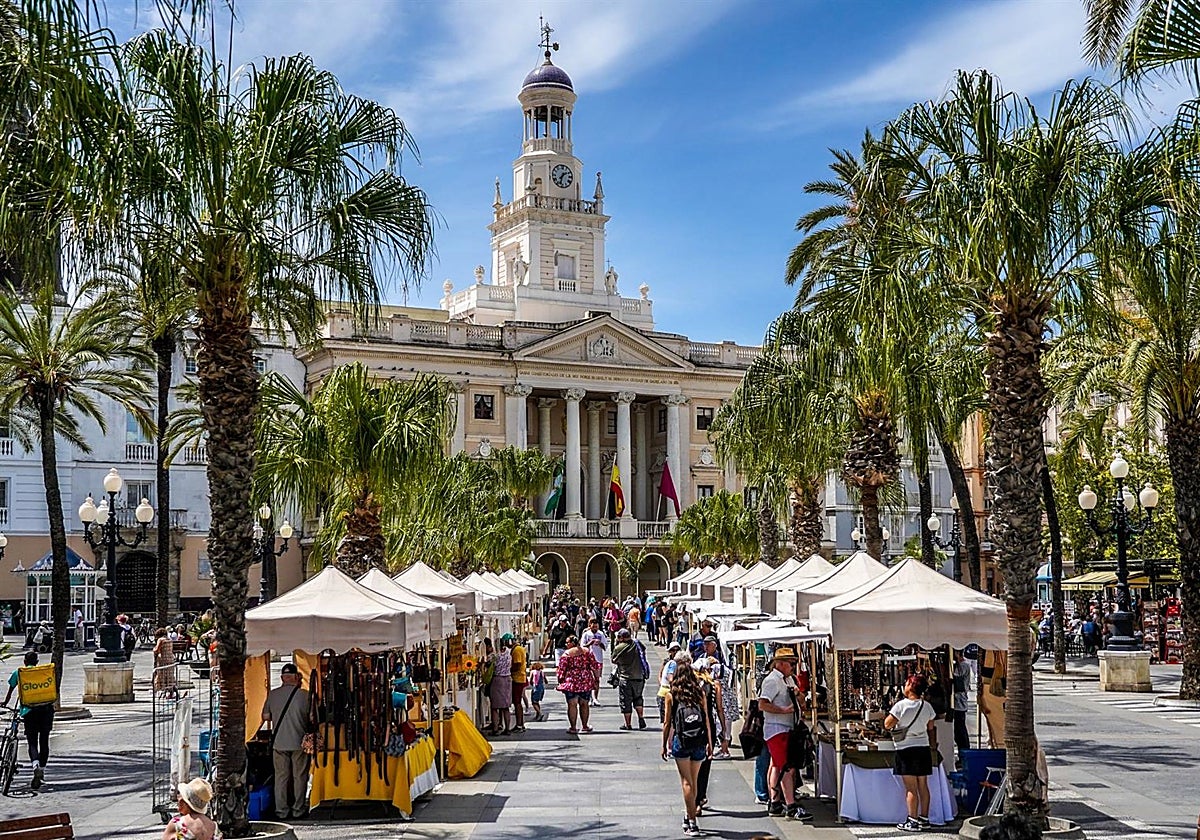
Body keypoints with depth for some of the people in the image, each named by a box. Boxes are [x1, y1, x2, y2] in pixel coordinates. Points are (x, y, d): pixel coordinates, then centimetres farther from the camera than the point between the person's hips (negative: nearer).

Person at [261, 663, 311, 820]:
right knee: (299, 776, 7)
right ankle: (298, 810, 11)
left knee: (281, 776, 9)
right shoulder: (304, 694, -10)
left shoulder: (272, 694, -2)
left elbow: (265, 716, 5)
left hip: (278, 742, 2)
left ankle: (281, 810, 11)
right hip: (299, 742, -2)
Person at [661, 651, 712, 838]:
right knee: (694, 781, 16)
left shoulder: (672, 695, -3)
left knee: (687, 782, 1)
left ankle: (692, 823, -5)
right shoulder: (700, 692, 3)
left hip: (681, 741, -3)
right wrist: (709, 743, 11)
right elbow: (707, 720, 4)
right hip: (699, 742, 3)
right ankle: (688, 818, 29)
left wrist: (665, 745, 9)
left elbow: (668, 723, -1)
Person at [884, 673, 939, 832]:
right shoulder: (927, 706, 4)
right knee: (923, 785, 10)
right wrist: (933, 745, 25)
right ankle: (924, 819, 15)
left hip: (906, 749, -6)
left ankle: (913, 821, -4)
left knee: (911, 787, -4)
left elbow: (887, 725, -11)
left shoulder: (901, 705, -13)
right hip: (923, 748, 6)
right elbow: (931, 728, 12)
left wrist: (890, 715, 7)